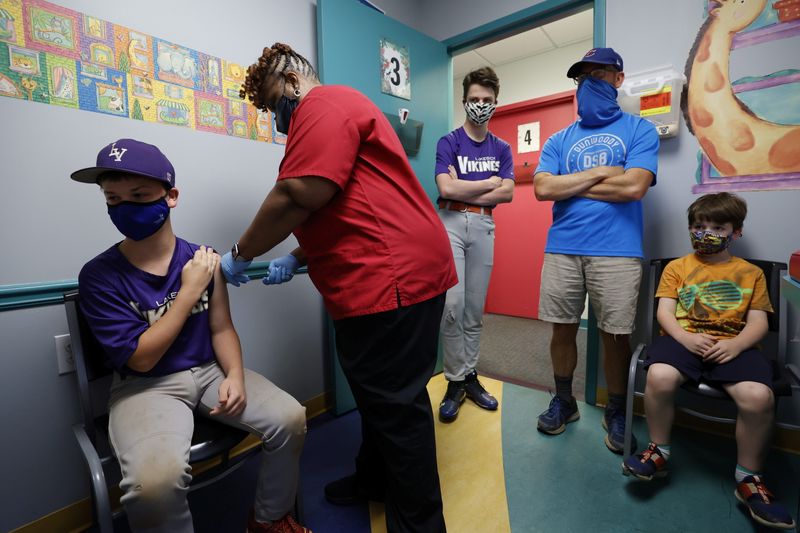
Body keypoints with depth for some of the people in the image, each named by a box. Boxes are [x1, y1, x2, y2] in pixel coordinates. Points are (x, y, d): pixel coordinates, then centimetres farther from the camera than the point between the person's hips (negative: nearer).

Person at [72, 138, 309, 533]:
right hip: (145, 386, -2)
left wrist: (235, 375, -15)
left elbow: (221, 329, 2)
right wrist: (189, 291, -19)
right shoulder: (99, 276, -11)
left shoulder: (203, 259, -3)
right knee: (156, 478, -32)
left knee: (290, 418, -12)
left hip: (209, 371, 3)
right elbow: (141, 359, -15)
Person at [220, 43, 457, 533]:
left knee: (395, 404, 2)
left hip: (392, 277, -11)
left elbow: (300, 195, -20)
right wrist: (299, 259, 19)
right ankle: (374, 479, 43)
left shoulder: (325, 103, -6)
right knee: (378, 395, 22)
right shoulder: (334, 110, 28)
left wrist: (241, 254, -5)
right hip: (387, 277, 11)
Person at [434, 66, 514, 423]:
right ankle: (455, 381, 3)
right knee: (452, 304, -13)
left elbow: (507, 193, 2)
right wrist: (490, 182, -1)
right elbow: (447, 189, -12)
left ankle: (470, 377, 19)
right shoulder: (448, 143, 3)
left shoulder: (502, 149, 15)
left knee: (475, 309, 6)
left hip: (484, 226, 4)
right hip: (450, 223, -3)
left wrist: (465, 191, -7)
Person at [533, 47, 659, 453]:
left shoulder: (639, 130, 7)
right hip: (561, 249, 3)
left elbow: (634, 187, -10)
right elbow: (542, 188, -2)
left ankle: (616, 413, 28)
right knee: (562, 329, 8)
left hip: (617, 251, -2)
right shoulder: (559, 139, 14)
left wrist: (569, 186, -2)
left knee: (615, 335, 6)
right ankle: (563, 402, 29)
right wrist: (601, 173, -5)